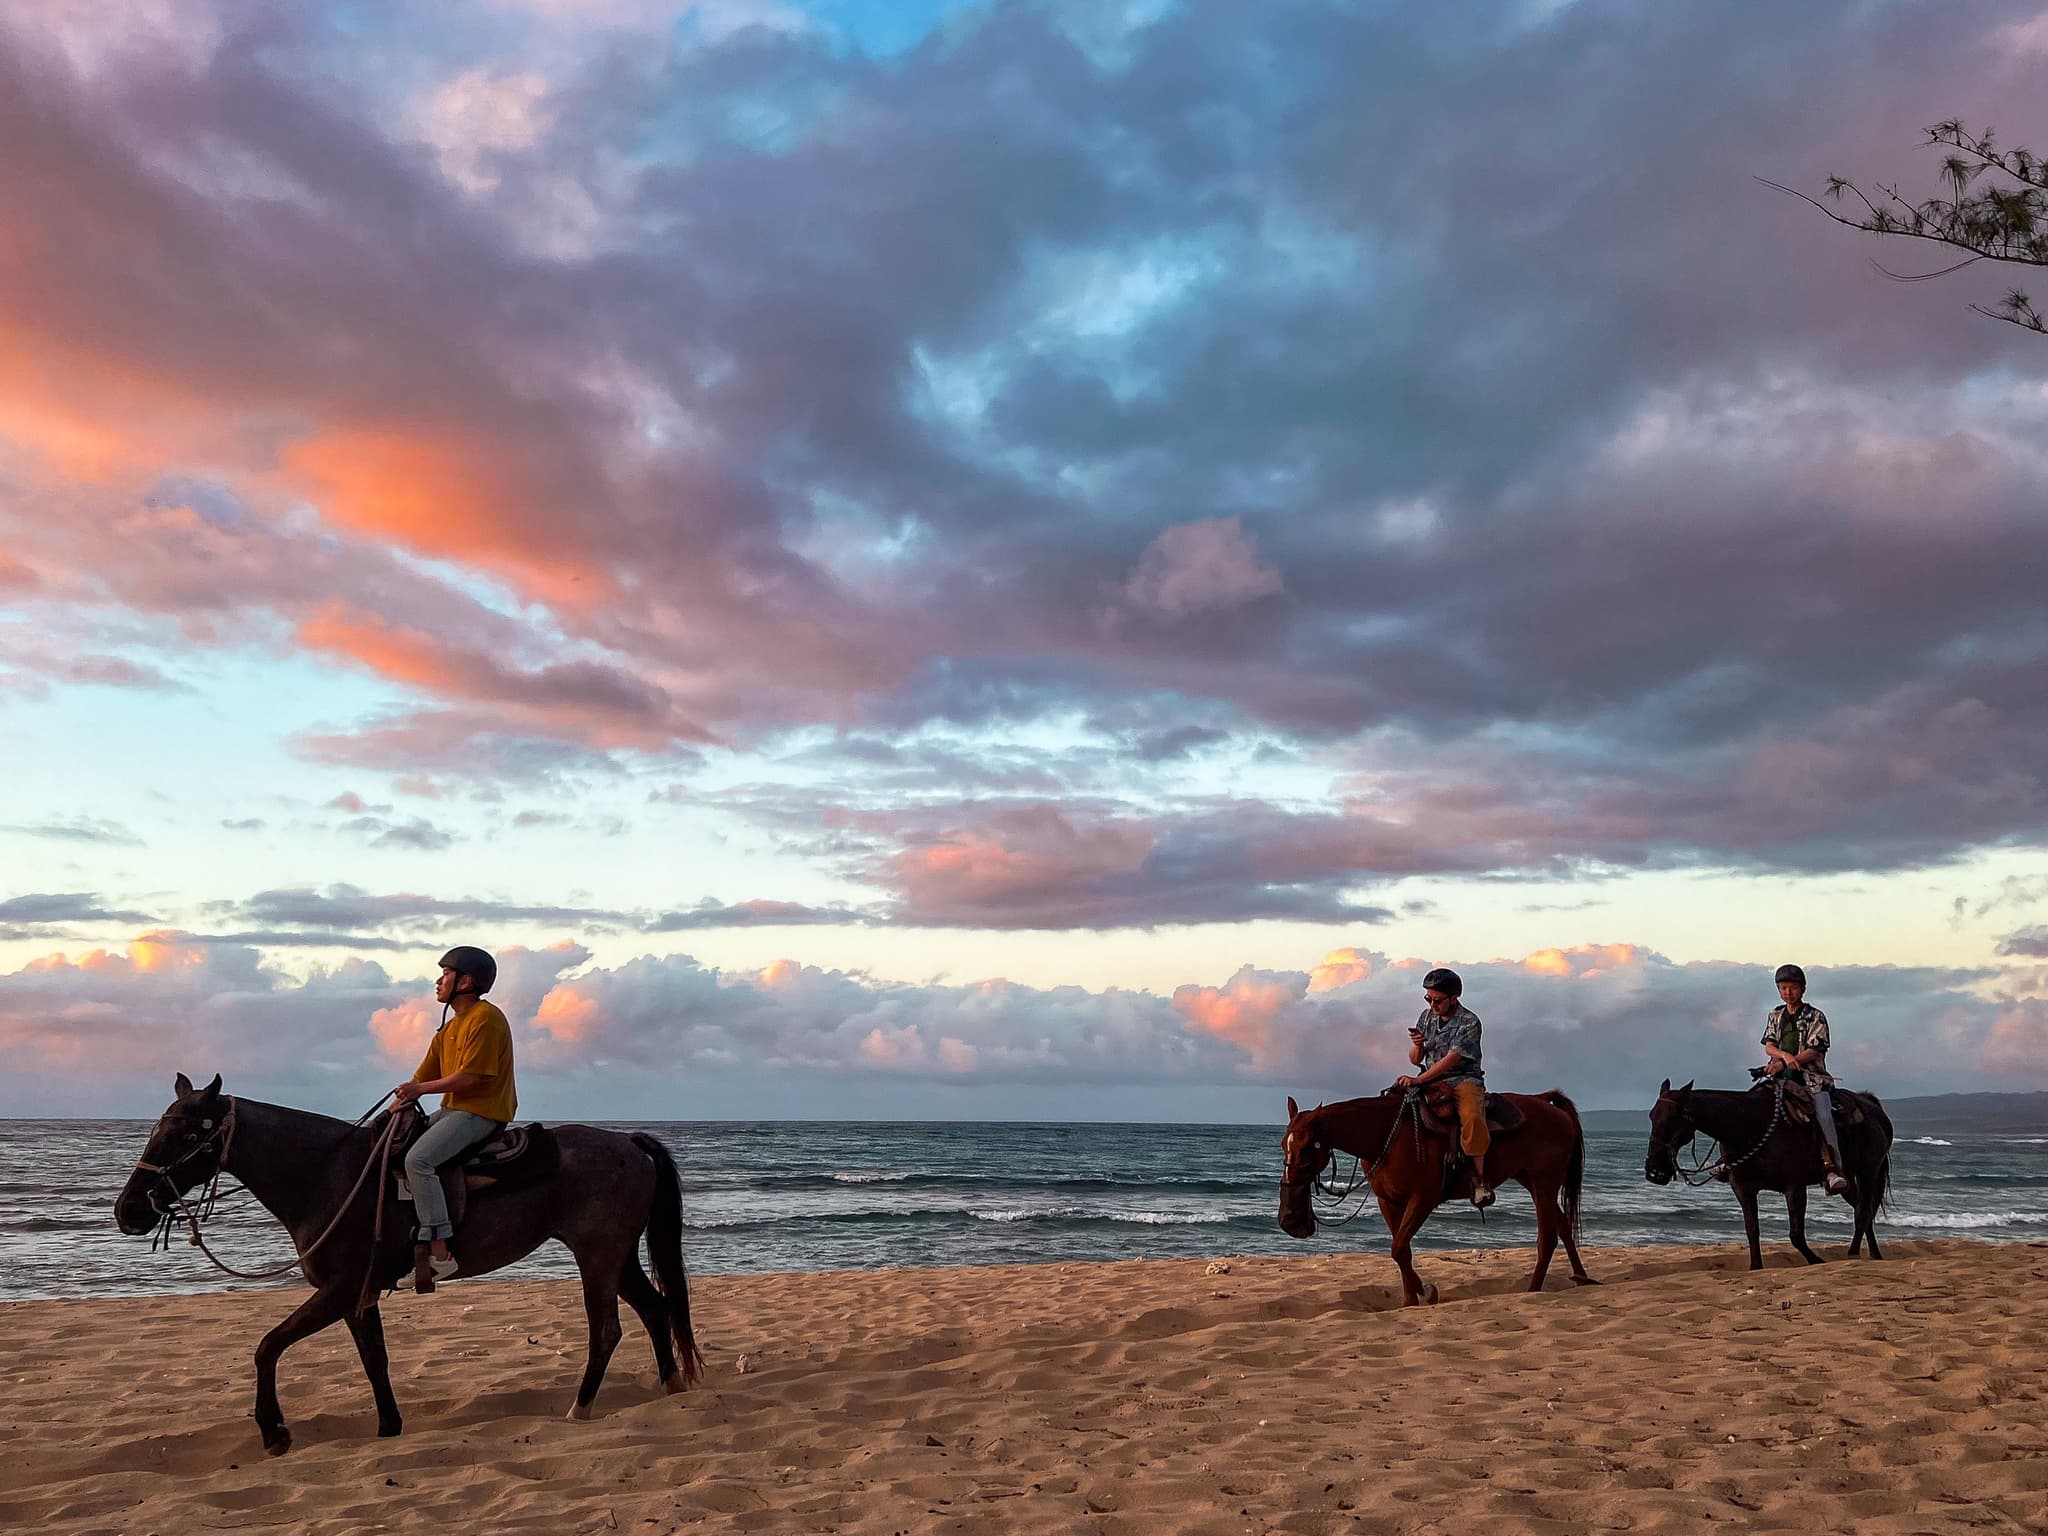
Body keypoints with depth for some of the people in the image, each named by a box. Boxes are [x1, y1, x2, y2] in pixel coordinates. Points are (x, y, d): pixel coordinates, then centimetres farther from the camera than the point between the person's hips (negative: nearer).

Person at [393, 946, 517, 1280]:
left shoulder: (485, 1018, -13)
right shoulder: (449, 1028, 18)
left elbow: (470, 1076, -20)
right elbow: (422, 1077, 17)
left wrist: (421, 1089, -13)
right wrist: (403, 1098, 2)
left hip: (482, 1112, -11)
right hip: (453, 1109, 11)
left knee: (418, 1158, -25)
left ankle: (440, 1252, -27)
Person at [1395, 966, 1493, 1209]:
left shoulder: (1469, 1022, -9)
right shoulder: (1427, 1017, 11)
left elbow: (1451, 1059, -19)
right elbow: (1415, 1060, 14)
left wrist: (1418, 1080, -27)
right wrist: (1417, 1045, -10)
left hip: (1465, 1079, -6)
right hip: (1431, 1082, 6)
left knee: (1471, 1117, -35)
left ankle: (1479, 1179, -25)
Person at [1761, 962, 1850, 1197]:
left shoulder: (1815, 1017, 4)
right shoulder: (1775, 1016, 17)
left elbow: (1813, 1051, -6)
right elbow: (1769, 1046, 8)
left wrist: (1784, 1063, -18)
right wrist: (1785, 1055, -16)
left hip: (1811, 1075, -4)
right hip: (1780, 1075, 4)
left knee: (1824, 1114, -26)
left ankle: (1833, 1169, -28)